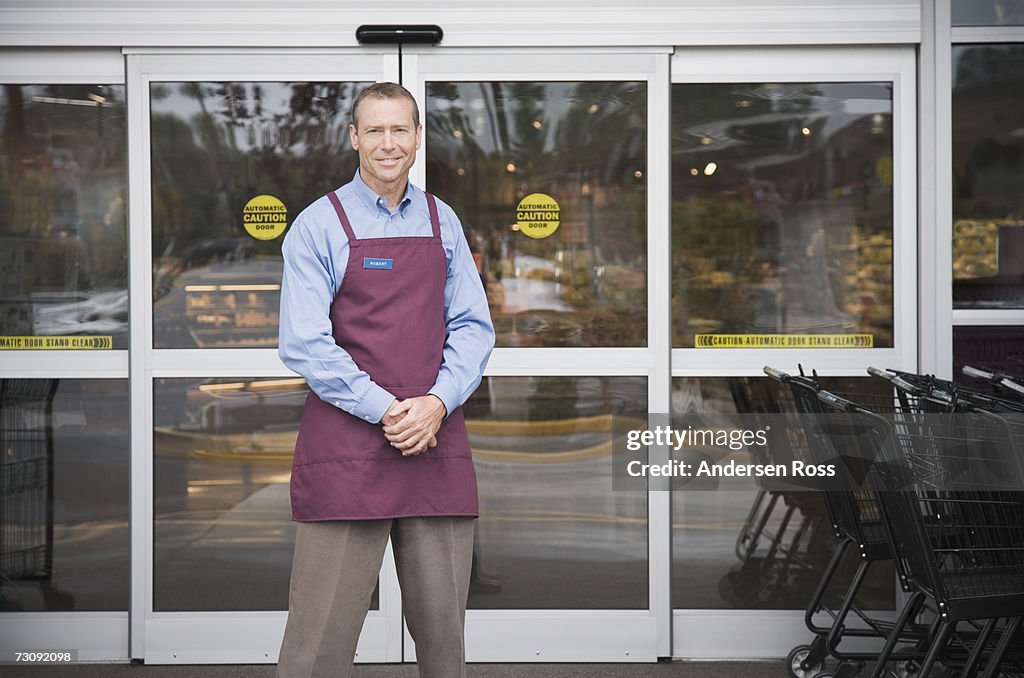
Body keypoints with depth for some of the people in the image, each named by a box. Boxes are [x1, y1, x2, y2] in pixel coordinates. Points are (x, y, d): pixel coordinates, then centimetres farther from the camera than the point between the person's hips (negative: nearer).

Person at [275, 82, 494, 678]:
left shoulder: (443, 223, 12)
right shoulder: (319, 225, 0)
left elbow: (473, 328, 9)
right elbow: (304, 343, -7)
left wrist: (437, 403, -8)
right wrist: (385, 411, -13)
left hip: (437, 441, 4)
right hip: (345, 446, -4)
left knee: (443, 628, 9)